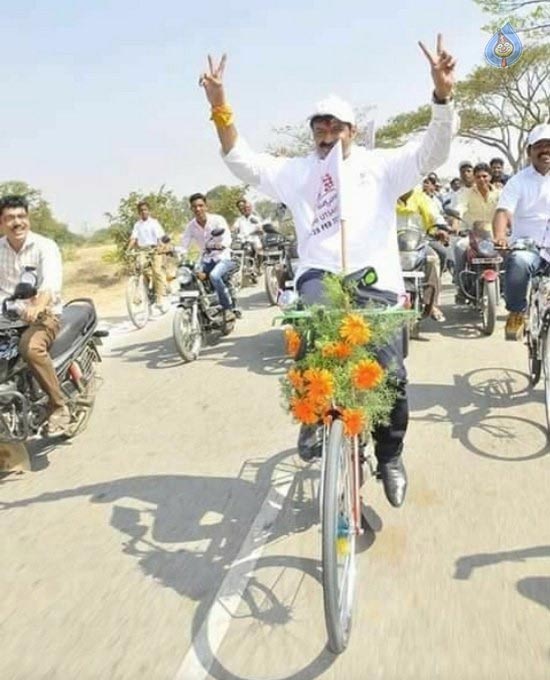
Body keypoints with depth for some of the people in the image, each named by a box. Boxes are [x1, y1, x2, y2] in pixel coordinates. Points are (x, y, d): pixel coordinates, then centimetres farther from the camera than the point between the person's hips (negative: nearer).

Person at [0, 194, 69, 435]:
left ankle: (58, 406, -19)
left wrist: (37, 305, -45)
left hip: (44, 313, -5)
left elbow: (52, 282, -25)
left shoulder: (45, 246, -7)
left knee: (31, 346, -36)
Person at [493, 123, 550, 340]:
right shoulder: (519, 181, 6)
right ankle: (516, 313, -12)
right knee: (518, 263, -34)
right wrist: (500, 236, -30)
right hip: (526, 245, -2)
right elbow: (503, 211, -9)